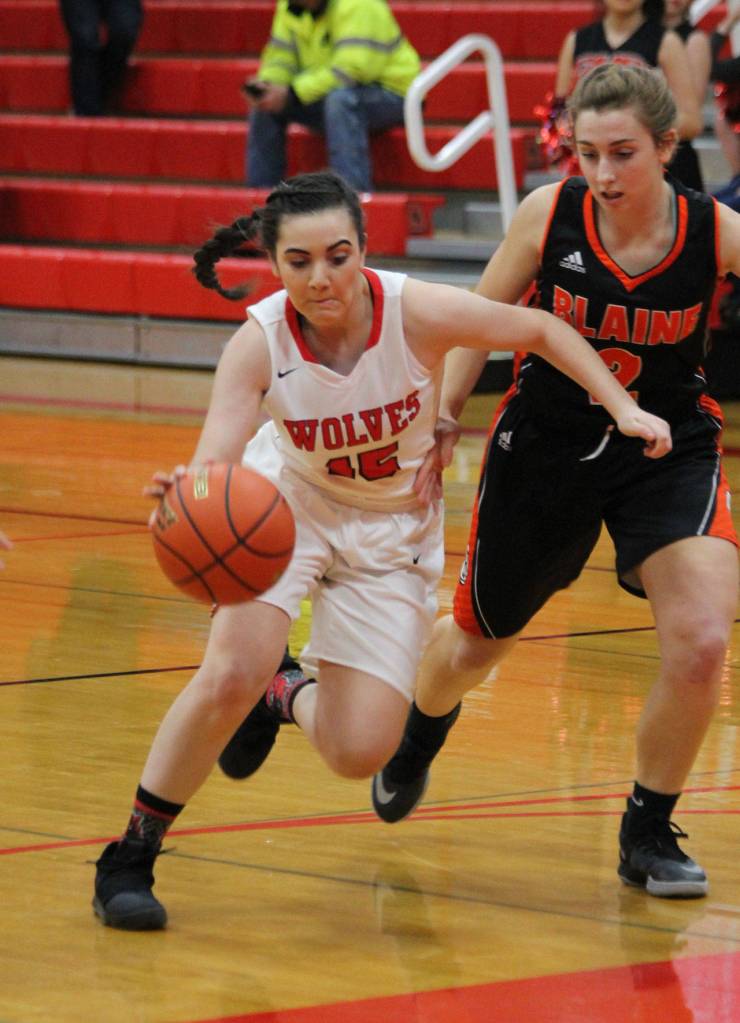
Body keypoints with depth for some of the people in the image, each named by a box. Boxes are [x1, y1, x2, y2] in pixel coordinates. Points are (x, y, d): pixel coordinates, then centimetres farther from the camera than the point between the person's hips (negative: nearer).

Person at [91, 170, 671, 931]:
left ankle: (287, 694, 28)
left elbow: (542, 330, -9)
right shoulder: (258, 344, -26)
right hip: (287, 504, -1)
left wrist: (622, 408, -16)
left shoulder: (417, 313, -27)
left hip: (392, 531, 1)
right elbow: (214, 463, -38)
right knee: (229, 678, -26)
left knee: (359, 754, -8)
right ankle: (129, 858, -7)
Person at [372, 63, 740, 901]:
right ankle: (419, 736, 55)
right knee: (481, 639, 17)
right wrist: (442, 423, -9)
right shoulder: (549, 214, -16)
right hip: (545, 446, 1)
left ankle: (648, 834, 3)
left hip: (669, 450, -1)